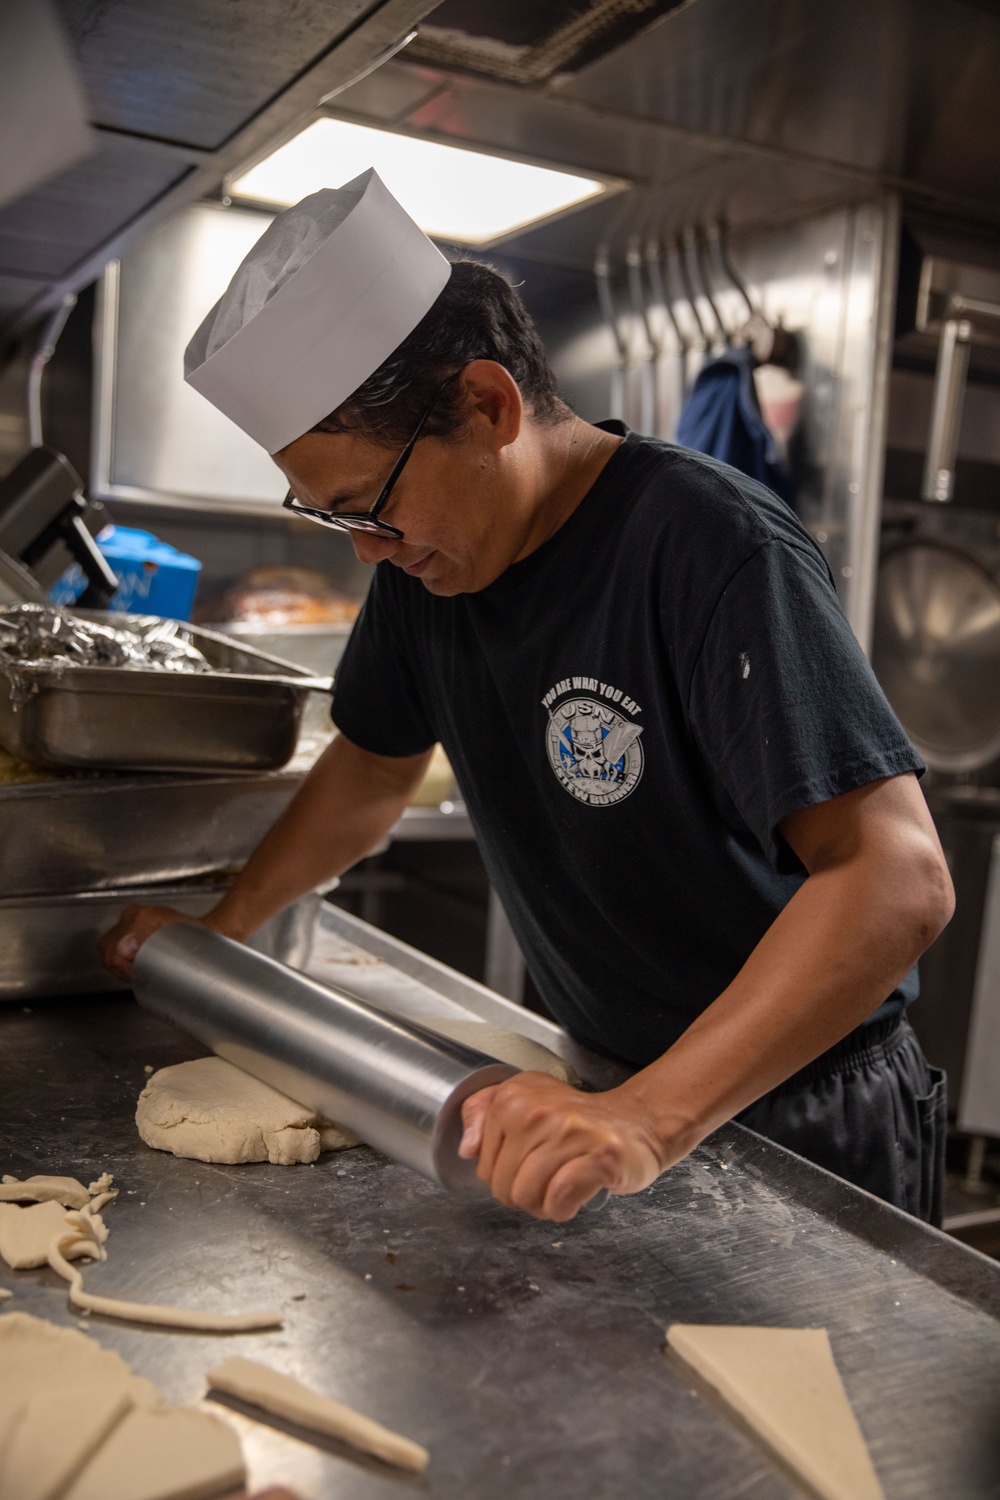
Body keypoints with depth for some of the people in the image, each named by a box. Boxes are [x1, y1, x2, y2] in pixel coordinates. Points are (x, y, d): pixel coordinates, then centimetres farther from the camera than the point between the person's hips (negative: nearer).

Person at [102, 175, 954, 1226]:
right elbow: (375, 765, 12)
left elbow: (899, 880, -35)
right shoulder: (424, 552, -4)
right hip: (608, 1083, 7)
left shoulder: (708, 547, -28)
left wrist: (647, 1121, -41)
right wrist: (223, 926, 7)